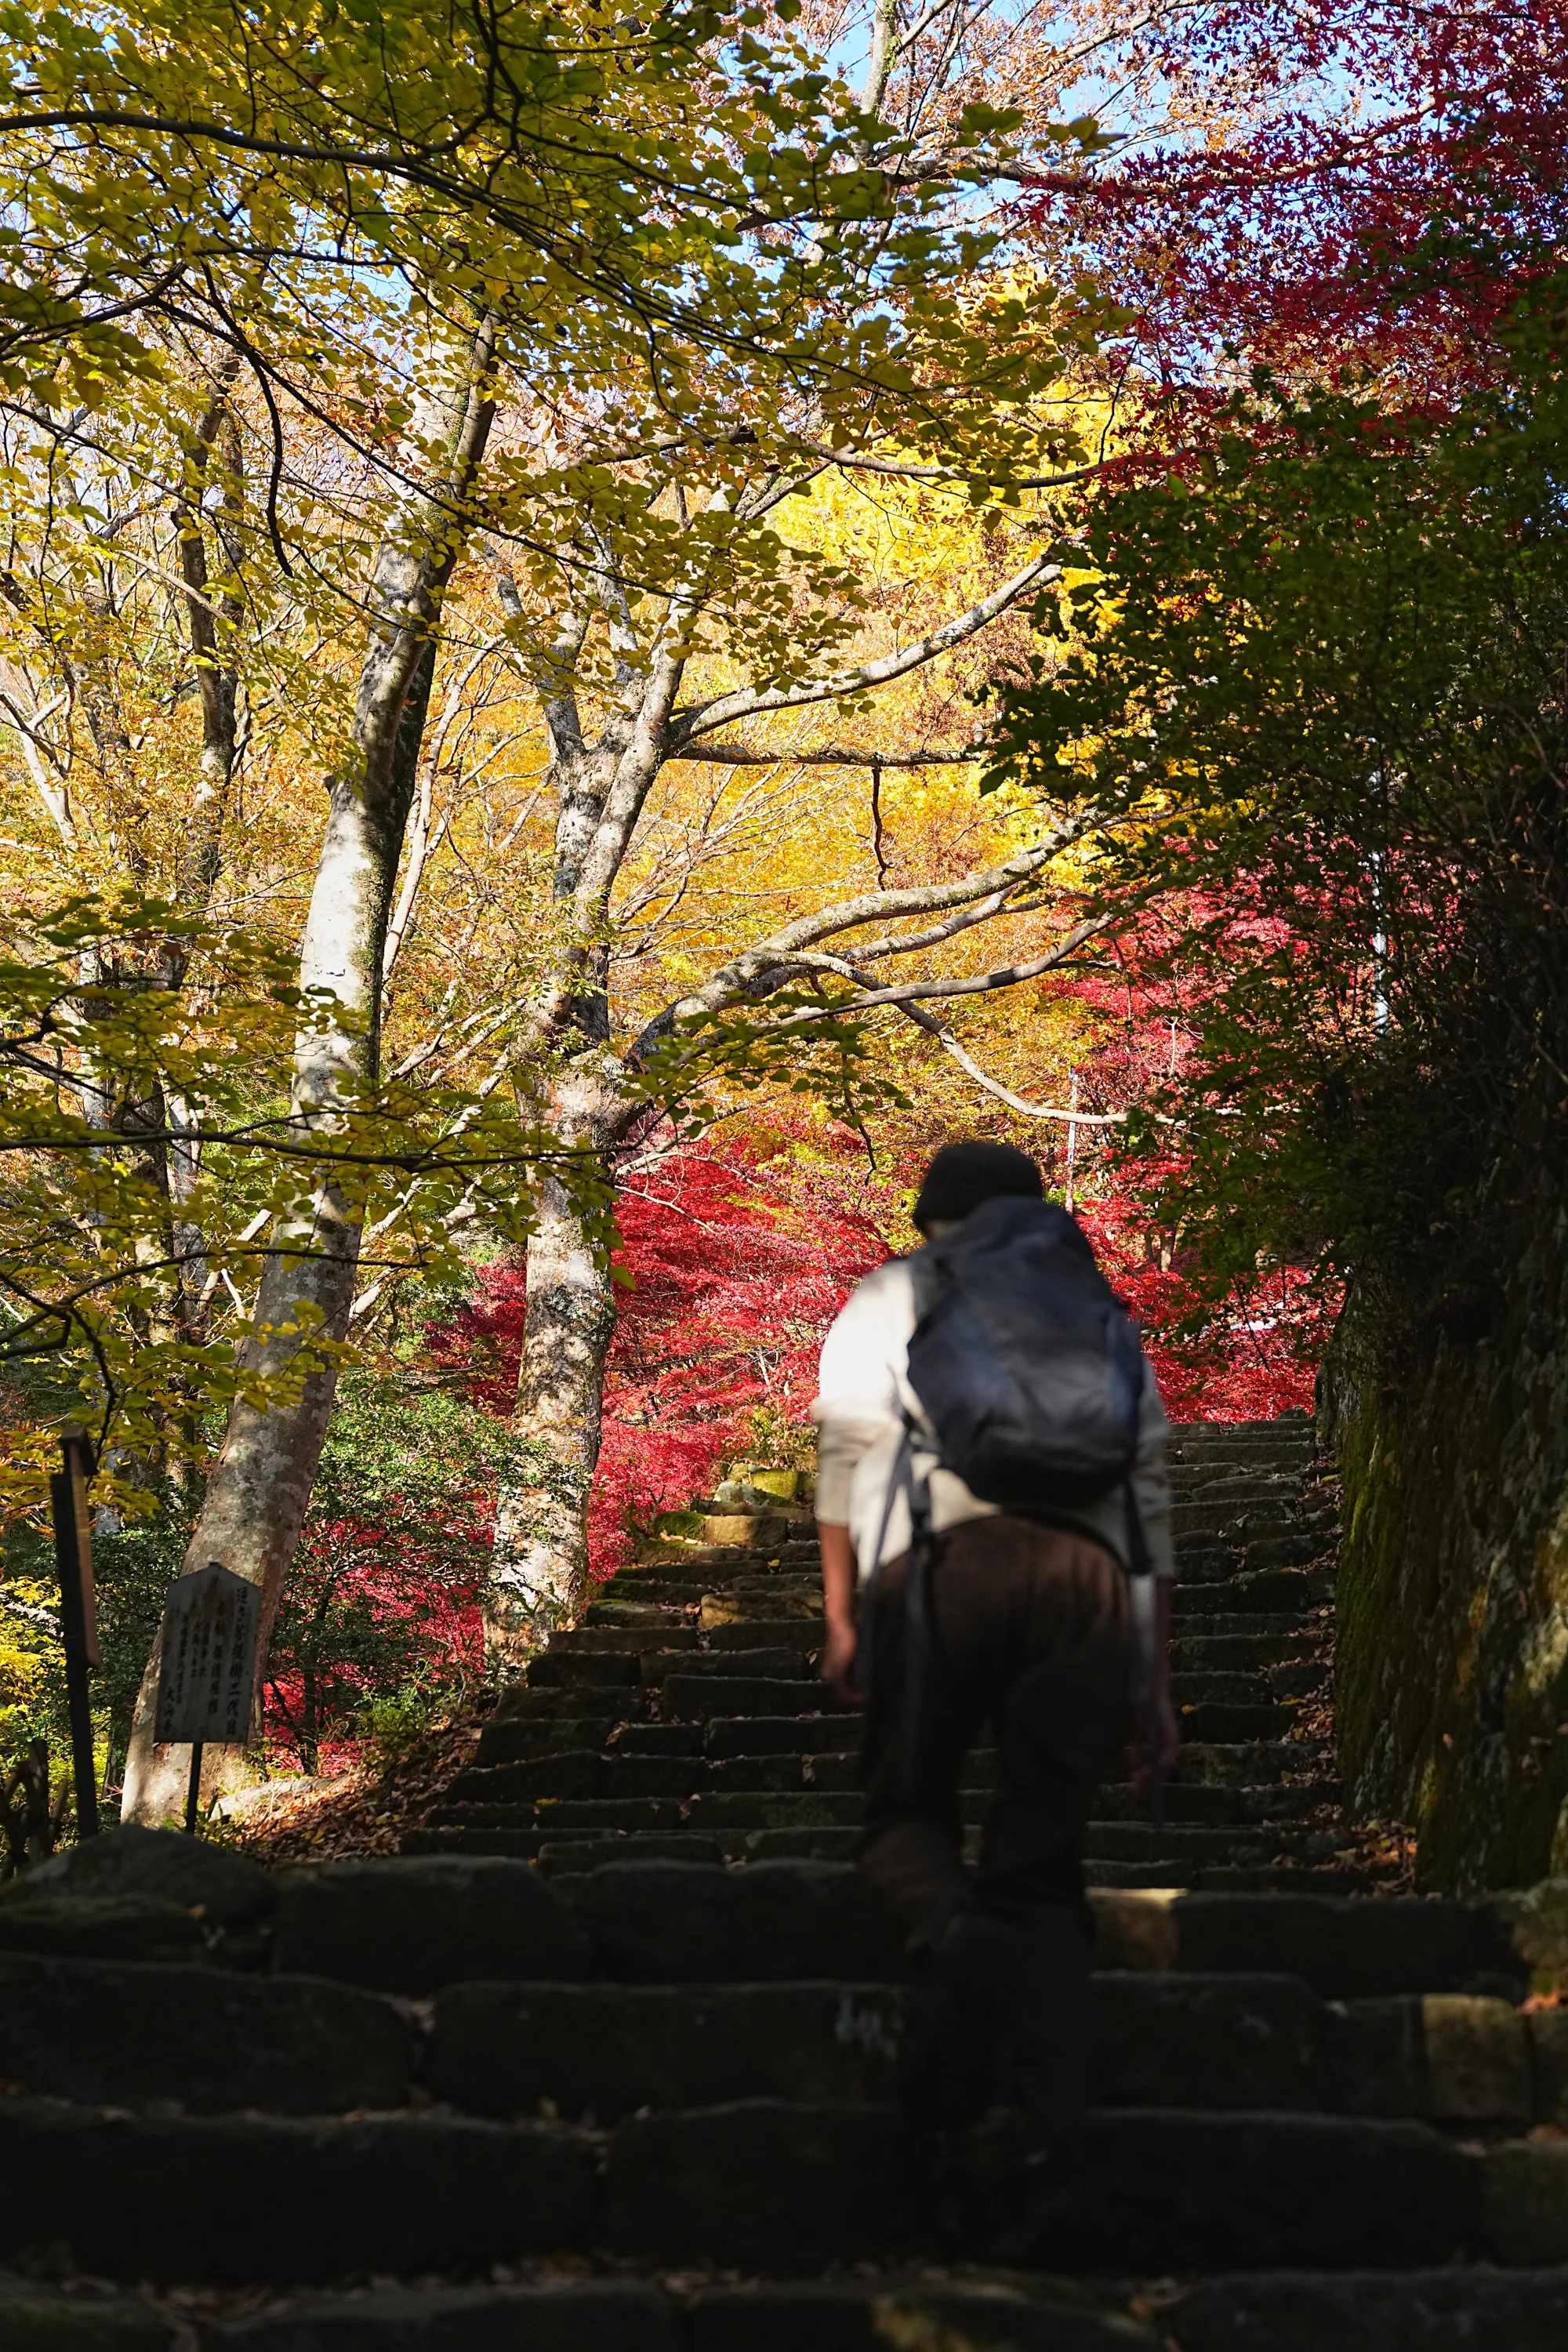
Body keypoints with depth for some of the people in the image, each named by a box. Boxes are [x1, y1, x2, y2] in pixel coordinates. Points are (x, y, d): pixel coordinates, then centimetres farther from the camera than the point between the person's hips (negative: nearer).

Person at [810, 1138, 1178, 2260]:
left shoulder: (890, 1295, 25)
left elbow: (844, 1449, 8)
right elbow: (1151, 1500, 24)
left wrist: (840, 1615, 3)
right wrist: (1159, 1682, 24)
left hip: (946, 1557, -2)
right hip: (1091, 1577, 2)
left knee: (906, 1807, 14)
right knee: (1045, 1862, 7)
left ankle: (955, 1937, -22)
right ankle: (1062, 2148, -9)